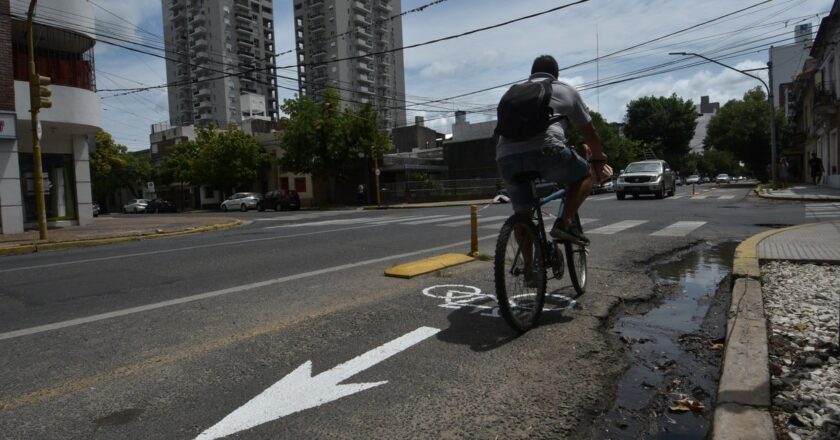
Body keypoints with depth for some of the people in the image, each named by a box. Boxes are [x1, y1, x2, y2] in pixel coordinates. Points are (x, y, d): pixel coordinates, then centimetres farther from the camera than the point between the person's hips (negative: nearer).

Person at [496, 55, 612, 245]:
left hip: (506, 157, 4)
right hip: (544, 150, -4)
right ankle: (565, 222, 4)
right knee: (587, 173, 21)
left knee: (522, 214, 18)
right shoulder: (565, 90, 23)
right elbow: (589, 132, 26)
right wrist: (599, 159, 41)